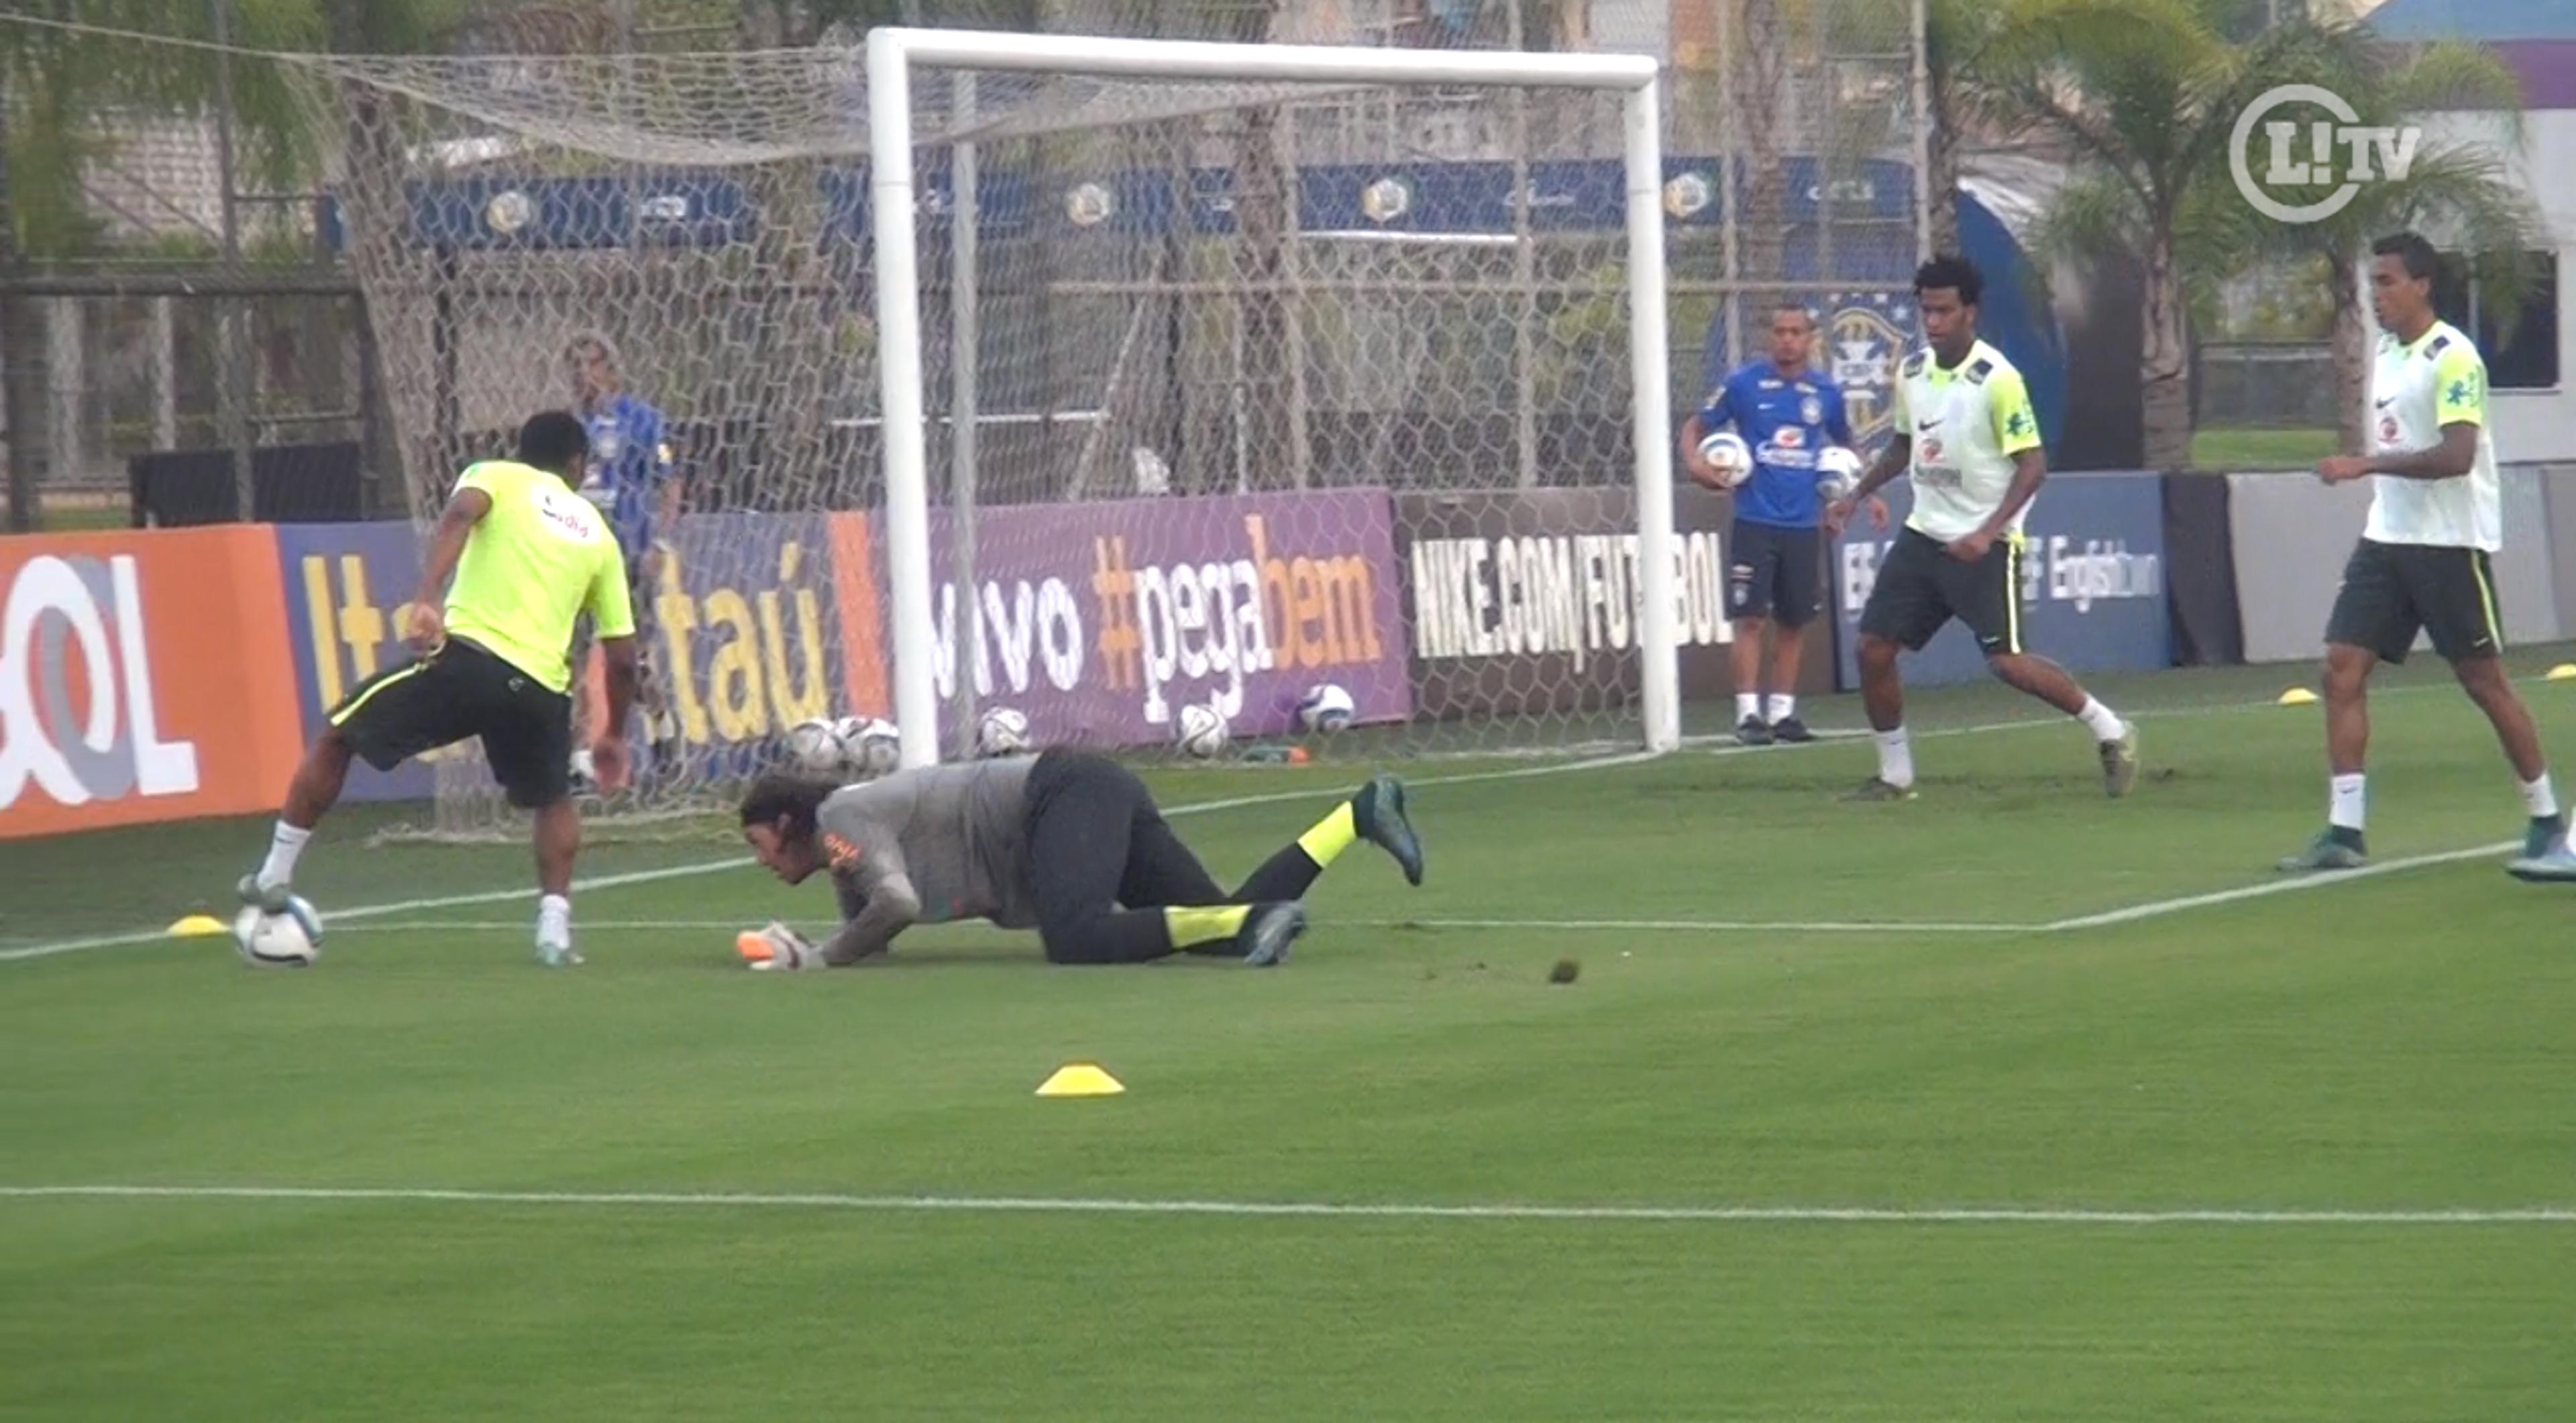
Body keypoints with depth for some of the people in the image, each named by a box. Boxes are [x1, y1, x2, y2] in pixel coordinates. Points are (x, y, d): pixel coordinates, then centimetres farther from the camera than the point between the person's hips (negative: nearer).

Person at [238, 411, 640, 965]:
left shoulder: (496, 476, 16)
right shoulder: (598, 534, 23)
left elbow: (459, 514, -11)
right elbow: (622, 654, 21)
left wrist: (427, 598, -22)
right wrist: (613, 734, 35)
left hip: (468, 655, -3)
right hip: (541, 686, 3)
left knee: (337, 737, 18)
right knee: (553, 799, 31)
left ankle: (274, 877, 17)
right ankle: (555, 925, 14)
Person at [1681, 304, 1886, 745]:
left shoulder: (1826, 393, 7)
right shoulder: (1744, 383, -2)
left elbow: (1845, 445, 23)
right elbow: (1696, 426, 4)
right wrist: (1694, 460, -16)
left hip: (1803, 524, 3)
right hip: (1755, 522, -3)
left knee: (1793, 622, 8)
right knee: (1751, 618, -9)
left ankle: (1783, 711, 16)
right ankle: (1748, 713, -6)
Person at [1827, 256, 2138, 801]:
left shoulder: (1997, 379, -16)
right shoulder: (1912, 372, 5)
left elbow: (2032, 464, -17)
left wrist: (1987, 531, -26)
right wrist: (1855, 496, 16)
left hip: (1985, 545, -7)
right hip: (1924, 533, 7)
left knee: (2007, 661, -14)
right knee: (1873, 649, 0)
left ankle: (2110, 732, 5)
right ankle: (1895, 774, 14)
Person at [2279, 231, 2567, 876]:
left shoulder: (2452, 357, -15)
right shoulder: (2386, 351, 12)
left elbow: (2456, 455, -25)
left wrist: (2366, 465, -29)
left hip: (2449, 543, -8)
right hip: (2386, 536, 8)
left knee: (2485, 681, -2)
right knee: (2343, 670, -4)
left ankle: (2548, 825, 10)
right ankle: (2343, 833, -4)